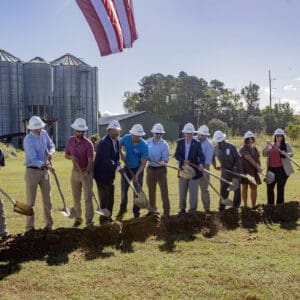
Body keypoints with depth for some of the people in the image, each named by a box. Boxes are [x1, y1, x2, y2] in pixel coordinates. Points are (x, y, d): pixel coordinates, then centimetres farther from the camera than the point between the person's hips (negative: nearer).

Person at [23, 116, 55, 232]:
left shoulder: (44, 133, 2)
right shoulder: (28, 140, -17)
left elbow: (51, 145, 15)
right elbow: (34, 160, -23)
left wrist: (50, 152, -8)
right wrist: (46, 166, -37)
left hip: (44, 171, 6)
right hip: (32, 171, -5)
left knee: (47, 199, 10)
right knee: (30, 201, 1)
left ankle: (49, 225, 20)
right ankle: (30, 227, 10)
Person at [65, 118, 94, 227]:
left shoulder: (88, 144, -14)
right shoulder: (70, 140, 1)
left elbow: (90, 161, -17)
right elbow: (66, 155, 10)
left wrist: (86, 172, -33)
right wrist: (71, 157, -13)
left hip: (86, 172, -5)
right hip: (75, 172, 5)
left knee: (88, 197, -6)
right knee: (76, 197, 13)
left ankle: (89, 221, -2)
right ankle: (78, 218, 26)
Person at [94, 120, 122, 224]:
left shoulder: (116, 141, 7)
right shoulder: (104, 142, -20)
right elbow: (106, 159, -28)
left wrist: (117, 165, -6)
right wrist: (117, 167, -33)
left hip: (110, 174, 8)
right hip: (102, 174, -8)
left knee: (110, 197, 15)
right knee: (104, 197, -1)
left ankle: (109, 217, 28)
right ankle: (103, 219, 11)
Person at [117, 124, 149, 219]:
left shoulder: (144, 146, -23)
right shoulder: (126, 138, -14)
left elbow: (143, 163, -20)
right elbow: (118, 146, 7)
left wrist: (137, 175, -28)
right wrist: (122, 154, -10)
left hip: (138, 169, -3)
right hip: (127, 168, 3)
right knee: (123, 189, 10)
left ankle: (136, 213, 16)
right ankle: (123, 208, 31)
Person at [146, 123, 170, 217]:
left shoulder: (164, 144, -13)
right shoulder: (148, 142, 1)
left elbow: (166, 159, -15)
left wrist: (162, 162, -34)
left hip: (161, 169, -5)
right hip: (150, 168, 5)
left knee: (164, 190, -7)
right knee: (151, 189, 15)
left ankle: (166, 212, -2)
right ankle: (152, 208, 31)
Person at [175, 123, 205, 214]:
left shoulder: (197, 144, -6)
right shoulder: (180, 142, 1)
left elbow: (201, 156, -15)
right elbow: (176, 155, -3)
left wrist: (201, 164, -34)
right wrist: (183, 160, -21)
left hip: (194, 171, -3)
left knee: (193, 191, 4)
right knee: (182, 191, 13)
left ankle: (192, 208, 16)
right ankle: (182, 208, 27)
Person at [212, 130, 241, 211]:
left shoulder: (231, 147, -15)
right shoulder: (216, 149, -3)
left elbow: (238, 158, -11)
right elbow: (212, 158, 17)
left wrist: (235, 167, -17)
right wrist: (215, 167, 11)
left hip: (235, 170, -3)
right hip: (225, 170, 3)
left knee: (236, 188, 2)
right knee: (223, 188, 2)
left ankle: (236, 205, 13)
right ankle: (222, 206, 10)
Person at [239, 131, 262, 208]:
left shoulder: (254, 148, 14)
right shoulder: (243, 149, -8)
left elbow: (258, 159, 11)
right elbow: (249, 158, -18)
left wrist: (259, 167, -6)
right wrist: (257, 166, -22)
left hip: (254, 171, 6)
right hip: (245, 170, -6)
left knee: (254, 188, 3)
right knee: (245, 188, 3)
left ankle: (253, 206, 8)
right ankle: (245, 205, 11)